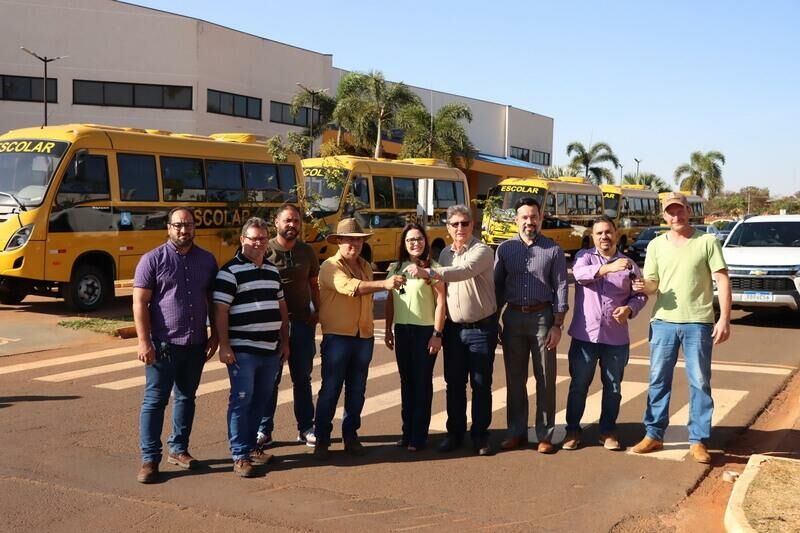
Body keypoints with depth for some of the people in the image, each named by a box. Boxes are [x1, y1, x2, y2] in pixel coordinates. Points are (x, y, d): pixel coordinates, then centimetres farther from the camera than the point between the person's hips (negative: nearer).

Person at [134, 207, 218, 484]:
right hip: (163, 344, -4)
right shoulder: (153, 259, -4)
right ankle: (149, 459, 6)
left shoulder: (207, 260, 7)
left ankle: (178, 449, 27)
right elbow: (140, 303, -8)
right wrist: (144, 342, -14)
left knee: (186, 398, 14)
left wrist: (215, 335, 9)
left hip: (196, 344, 4)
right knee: (155, 400, 0)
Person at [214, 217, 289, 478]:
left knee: (261, 400, 13)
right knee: (241, 400, -2)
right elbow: (220, 310, -12)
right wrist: (224, 346, -16)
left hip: (270, 349, 7)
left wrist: (284, 341, 15)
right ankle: (240, 456, 5)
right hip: (242, 350, -7)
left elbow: (281, 306, 19)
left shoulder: (272, 270, 13)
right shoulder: (230, 271, -9)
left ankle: (251, 446, 26)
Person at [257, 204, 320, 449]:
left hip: (302, 322, 3)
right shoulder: (265, 250, -6)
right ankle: (264, 430, 15)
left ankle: (306, 428, 21)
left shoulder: (307, 251, 6)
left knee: (302, 378, 12)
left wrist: (317, 310, 2)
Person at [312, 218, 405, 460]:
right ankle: (322, 439, 9)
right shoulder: (330, 266, -9)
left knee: (356, 391, 11)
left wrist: (370, 332, 11)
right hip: (337, 337, -6)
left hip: (364, 338, 6)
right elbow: (349, 287, -27)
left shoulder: (366, 267, 13)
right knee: (330, 390, -1)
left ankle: (351, 436, 22)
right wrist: (384, 284, -39)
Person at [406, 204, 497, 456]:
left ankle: (480, 435, 15)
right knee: (454, 383, 10)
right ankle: (455, 433, 22)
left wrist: (428, 273, -41)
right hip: (453, 328, 5)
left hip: (481, 328, -5)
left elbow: (464, 271, -30)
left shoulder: (482, 251, -10)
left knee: (481, 384, 3)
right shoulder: (445, 254, 8)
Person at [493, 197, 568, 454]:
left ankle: (545, 435, 12)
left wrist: (557, 324, -8)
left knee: (546, 379, 3)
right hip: (513, 317, 2)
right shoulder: (505, 248, 5)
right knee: (514, 378, 8)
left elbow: (561, 287, -2)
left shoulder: (553, 250, 0)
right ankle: (516, 432, 19)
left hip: (542, 317, -2)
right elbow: (497, 286, 7)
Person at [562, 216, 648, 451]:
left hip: (616, 338, 2)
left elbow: (640, 295, 9)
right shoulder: (584, 256, 2)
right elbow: (580, 273, -21)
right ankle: (572, 430, 19)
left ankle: (608, 431, 25)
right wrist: (608, 268, -37)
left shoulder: (629, 264, 8)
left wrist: (629, 309, -12)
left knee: (613, 387, 10)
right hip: (585, 335, -2)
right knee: (578, 385, 7)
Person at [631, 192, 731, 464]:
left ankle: (698, 441, 13)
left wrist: (724, 319, -11)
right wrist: (643, 287, -16)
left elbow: (722, 281, -3)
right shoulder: (656, 245, 8)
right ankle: (654, 435, 19)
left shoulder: (707, 241, -1)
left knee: (700, 382, 4)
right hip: (664, 321, 3)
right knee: (658, 380, 8)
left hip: (698, 322, -2)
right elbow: (652, 284, 9)